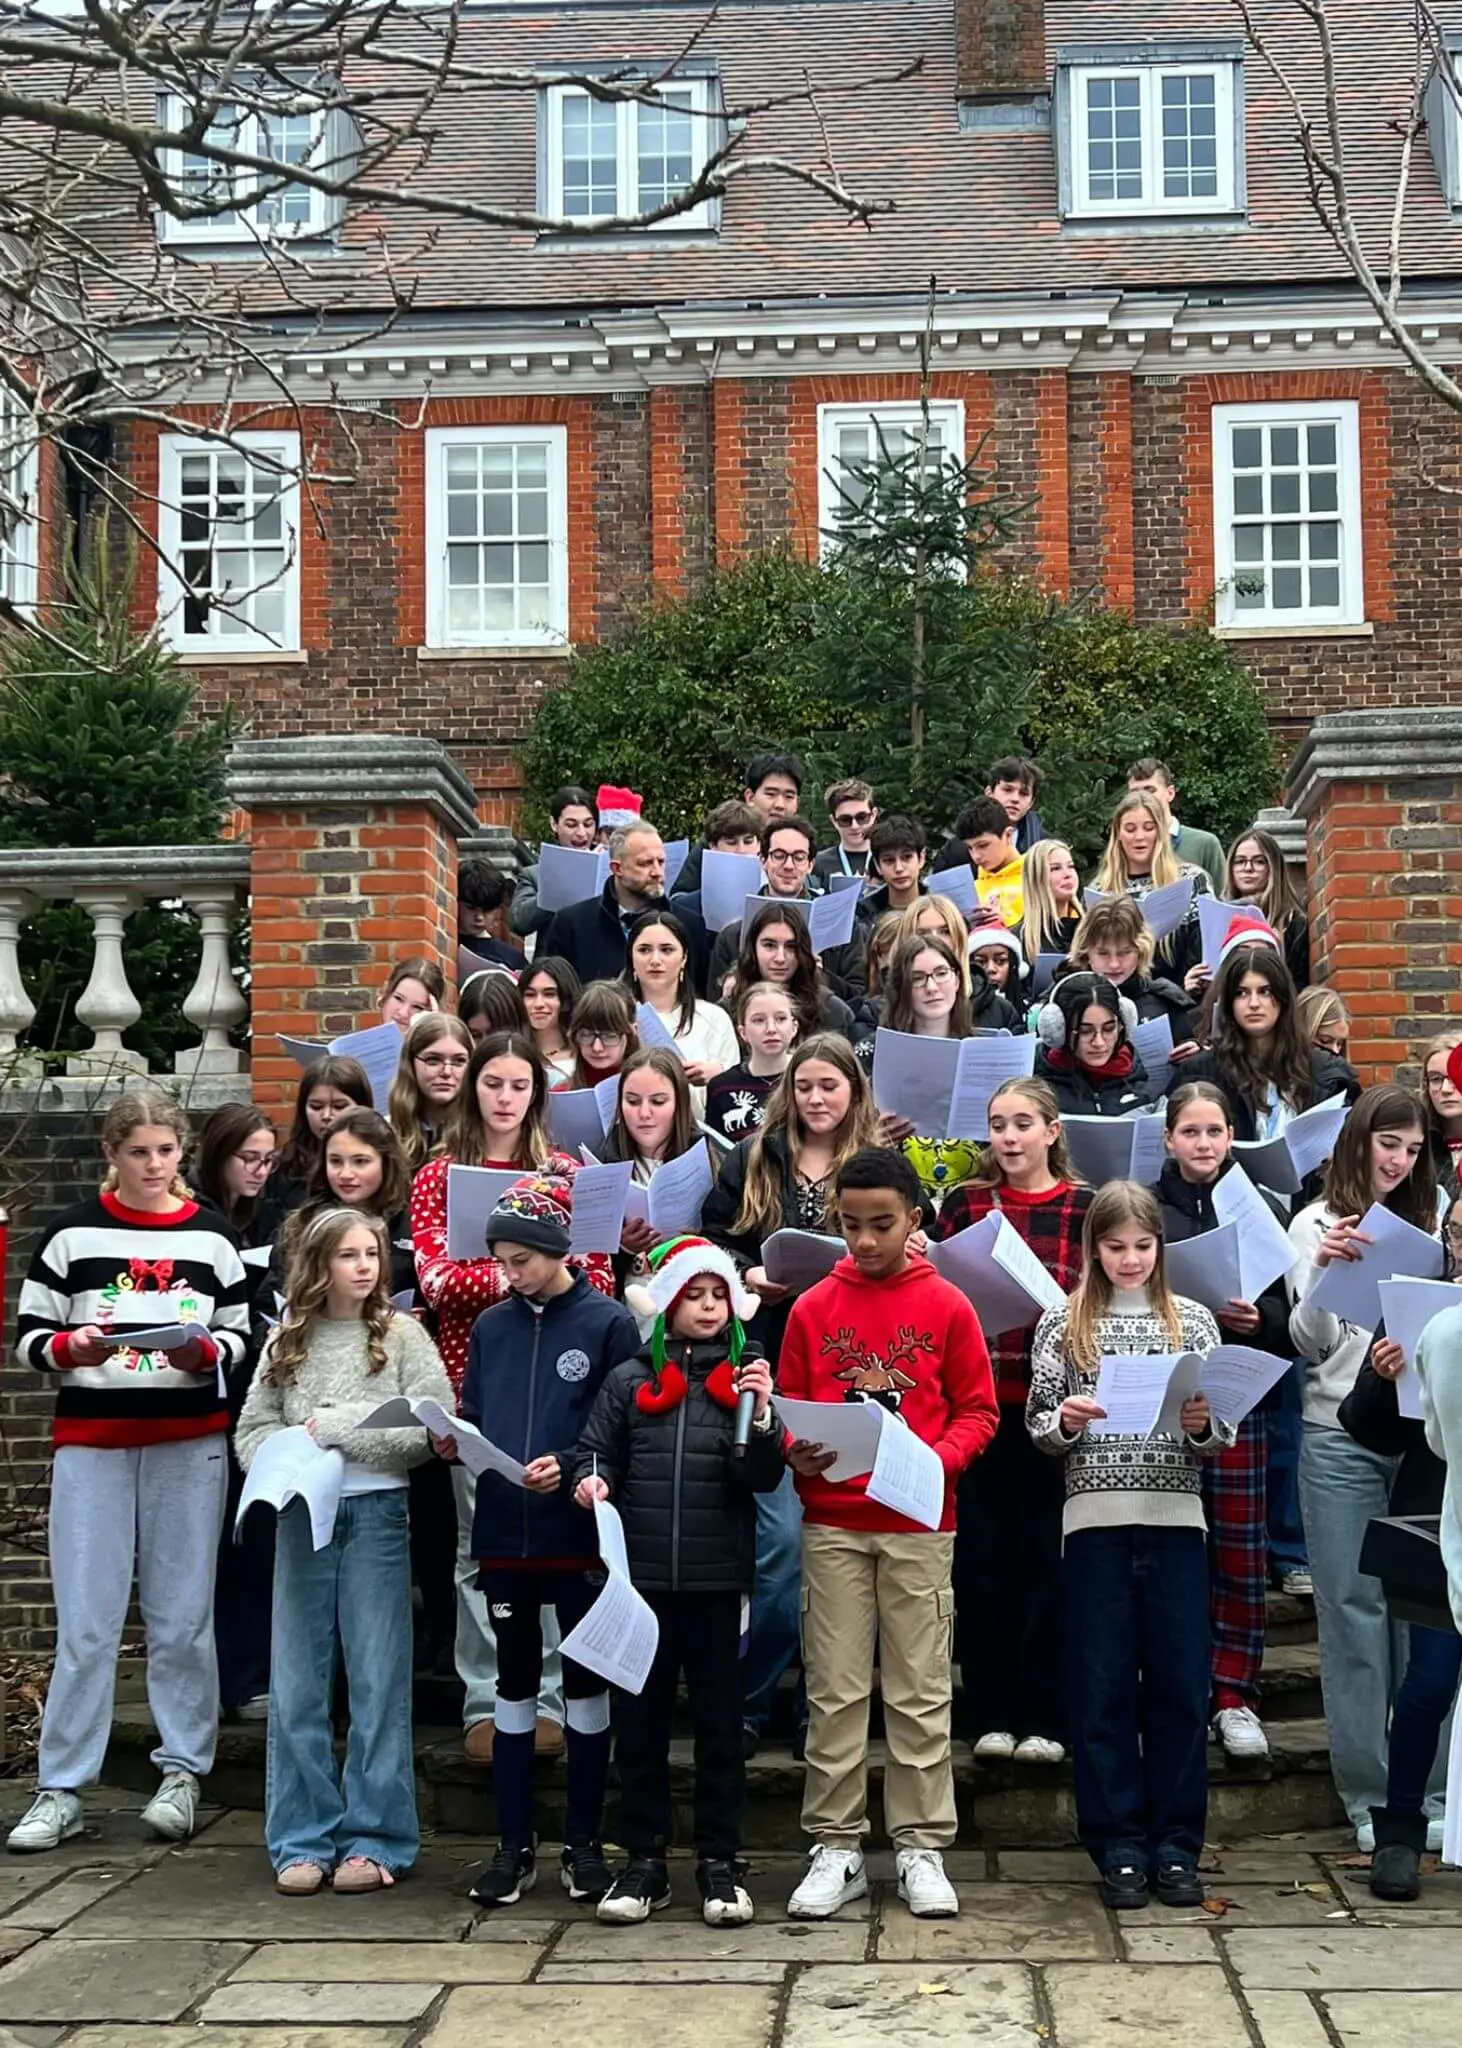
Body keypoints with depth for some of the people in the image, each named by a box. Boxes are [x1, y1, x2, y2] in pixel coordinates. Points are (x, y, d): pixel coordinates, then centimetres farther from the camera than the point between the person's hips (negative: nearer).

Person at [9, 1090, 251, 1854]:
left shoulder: (212, 1238, 6)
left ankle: (182, 1773, 16)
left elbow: (243, 1338, 8)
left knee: (182, 1618, 6)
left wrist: (207, 1352, -13)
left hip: (190, 1443, 1)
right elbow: (28, 1338, 3)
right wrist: (69, 1348, -17)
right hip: (90, 1443, -1)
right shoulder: (70, 1234, 2)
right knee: (85, 1623, 0)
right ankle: (61, 1788, 7)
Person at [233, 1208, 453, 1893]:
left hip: (376, 1514, -3)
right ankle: (303, 1838, 14)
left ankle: (376, 1838, 10)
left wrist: (333, 1426, -12)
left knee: (378, 1680, 2)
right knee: (296, 1683, 5)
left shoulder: (401, 1334, 1)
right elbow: (253, 1429, 8)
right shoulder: (288, 1340, 9)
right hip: (302, 1513, 3)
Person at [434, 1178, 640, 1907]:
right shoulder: (491, 1327, 9)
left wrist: (570, 1468, -21)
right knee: (514, 1681, 10)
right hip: (504, 1533, 4)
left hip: (580, 1534, -4)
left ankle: (583, 1842, 17)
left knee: (585, 1682, 7)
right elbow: (473, 1418, 14)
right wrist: (453, 1441, -6)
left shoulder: (608, 1324, -5)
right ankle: (512, 1846, 17)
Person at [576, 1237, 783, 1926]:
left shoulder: (744, 1378, 4)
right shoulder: (630, 1381, 5)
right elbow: (596, 1450, 10)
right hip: (640, 1576, 1)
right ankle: (644, 1861, 19)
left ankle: (720, 1864, 17)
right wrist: (594, 1480, -11)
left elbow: (765, 1478, -3)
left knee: (720, 1721, 7)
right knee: (639, 1721, 8)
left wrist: (760, 1415, -18)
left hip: (717, 1579, -1)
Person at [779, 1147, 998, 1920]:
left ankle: (921, 1847, 13)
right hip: (832, 1523, 1)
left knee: (920, 1690, 4)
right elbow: (787, 1407, 8)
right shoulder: (812, 1308, 3)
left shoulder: (948, 1307, 1)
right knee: (835, 1690, 4)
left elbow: (977, 1411, 3)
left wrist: (935, 1462, -13)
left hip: (919, 1523, -1)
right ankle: (836, 1847, 13)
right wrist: (797, 1454, -12)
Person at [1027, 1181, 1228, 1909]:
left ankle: (1176, 1846, 15)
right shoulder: (1063, 1323, 4)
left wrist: (1202, 1424, -15)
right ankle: (1119, 1847, 13)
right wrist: (1064, 1421, -15)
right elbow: (1037, 1424, 5)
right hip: (1096, 1520, -1)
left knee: (1180, 1685, 4)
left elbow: (1224, 1432, 6)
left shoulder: (1191, 1320, 7)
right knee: (1103, 1688, 3)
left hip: (1176, 1520, 1)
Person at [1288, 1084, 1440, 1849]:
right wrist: (1323, 1270, -22)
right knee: (1354, 1610, 2)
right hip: (1342, 1438, -3)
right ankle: (1366, 1793, 10)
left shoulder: (1422, 1224, 13)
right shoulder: (1318, 1224, 2)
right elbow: (1311, 1342, -5)